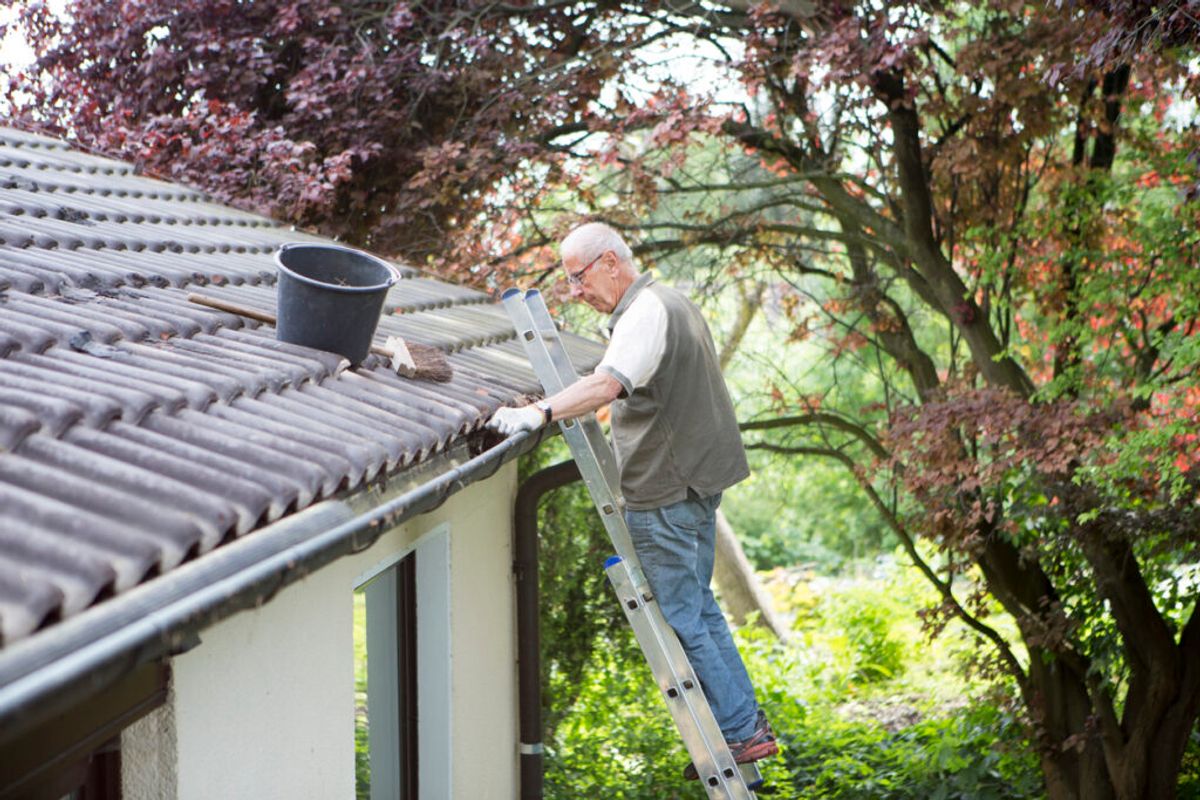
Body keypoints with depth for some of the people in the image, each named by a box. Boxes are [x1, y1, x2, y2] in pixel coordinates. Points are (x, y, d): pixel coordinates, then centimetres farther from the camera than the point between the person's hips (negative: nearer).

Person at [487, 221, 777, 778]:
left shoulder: (645, 314, -18)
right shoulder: (674, 303, 16)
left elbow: (609, 383, -37)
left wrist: (540, 413, -49)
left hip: (665, 493, -11)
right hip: (697, 480, 11)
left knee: (678, 618, -2)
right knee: (698, 608, 18)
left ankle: (738, 732, 4)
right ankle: (748, 722, 22)